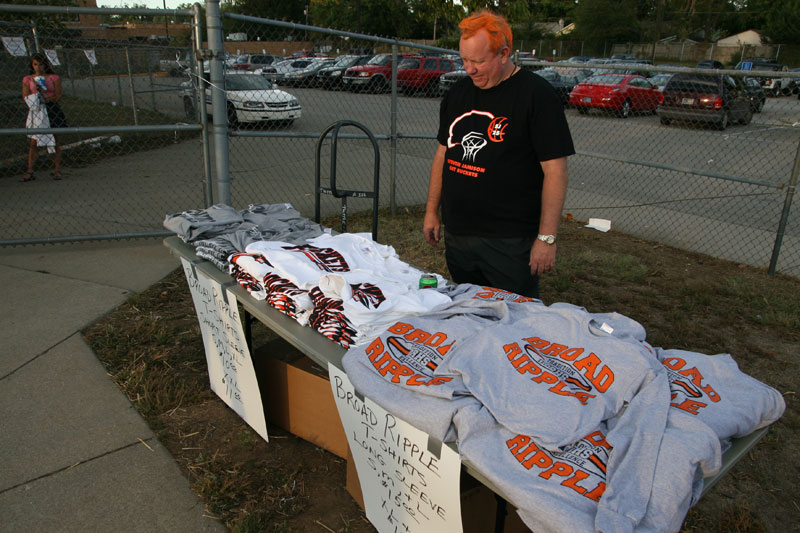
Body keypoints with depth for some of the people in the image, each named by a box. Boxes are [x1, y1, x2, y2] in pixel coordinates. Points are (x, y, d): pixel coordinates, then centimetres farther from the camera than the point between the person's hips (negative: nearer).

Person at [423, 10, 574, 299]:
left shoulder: (537, 94, -9)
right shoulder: (458, 93, 11)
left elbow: (555, 170, -12)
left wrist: (547, 237, -15)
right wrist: (432, 211, 16)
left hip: (509, 241, -6)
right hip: (456, 234, 6)